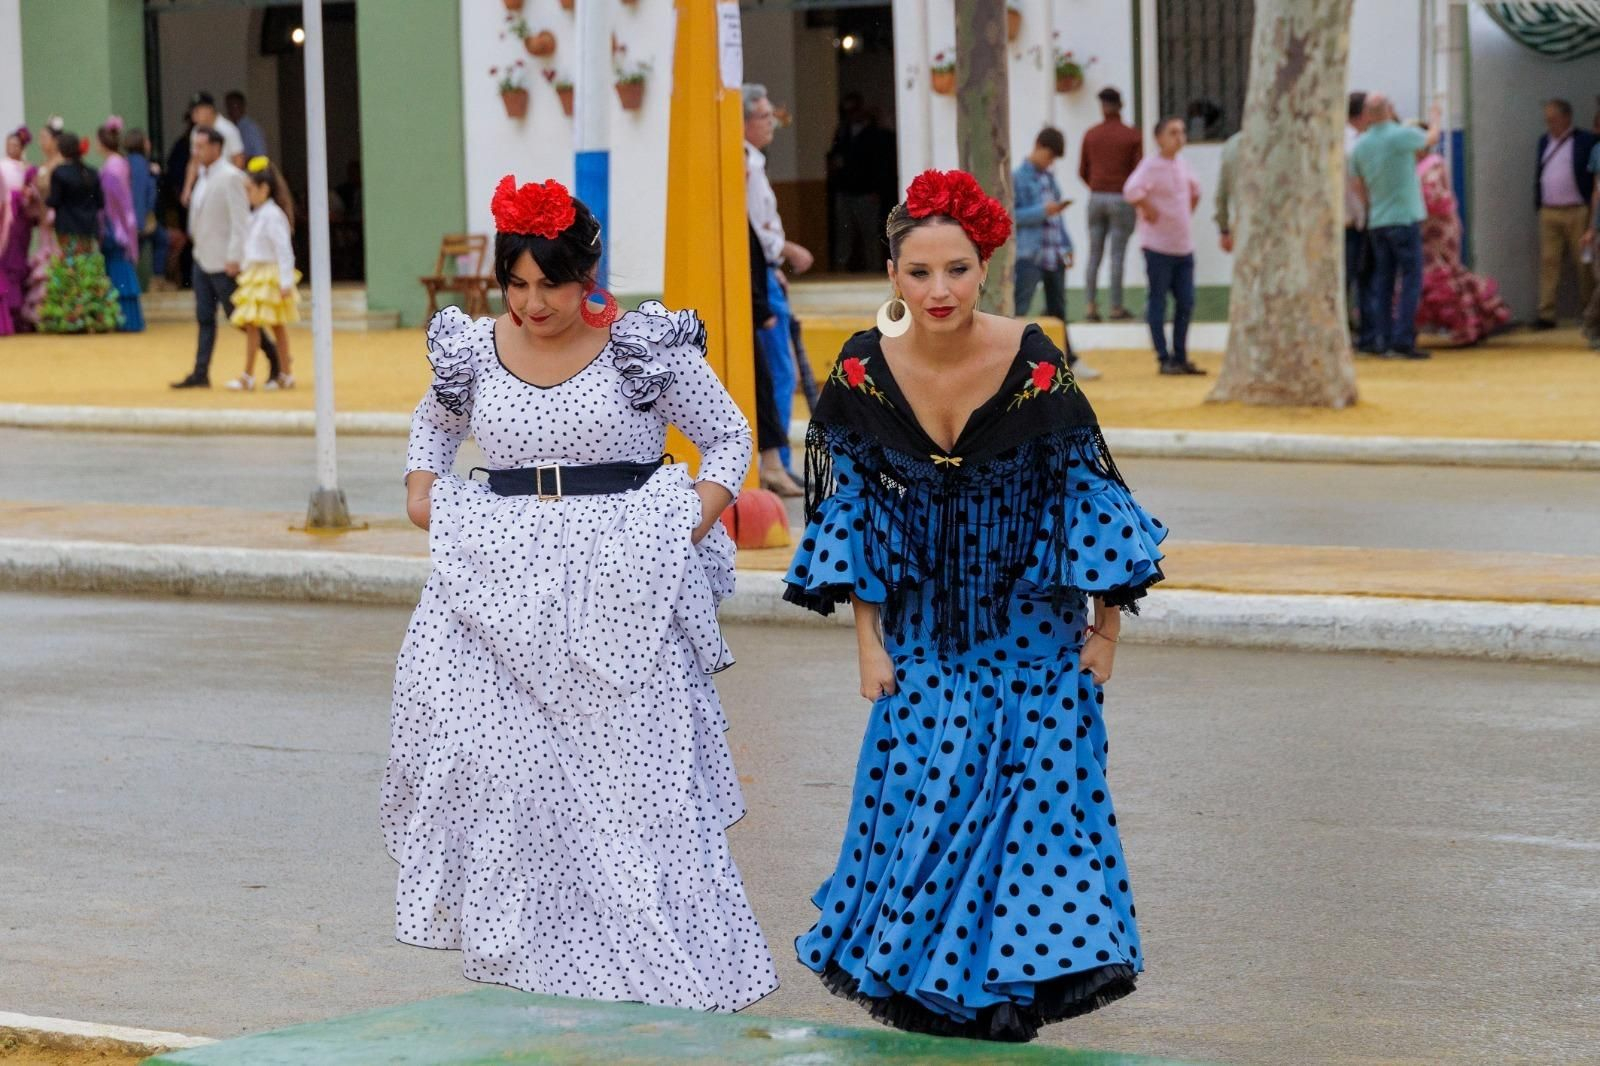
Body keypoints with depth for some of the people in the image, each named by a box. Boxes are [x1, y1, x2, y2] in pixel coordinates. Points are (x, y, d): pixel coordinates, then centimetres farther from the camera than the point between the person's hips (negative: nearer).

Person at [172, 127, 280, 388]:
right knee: (205, 318, 6)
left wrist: (234, 258, -22)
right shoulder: (203, 176, 10)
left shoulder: (230, 177, -16)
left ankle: (274, 356, 16)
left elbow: (240, 220, -19)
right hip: (203, 258, 8)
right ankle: (201, 374, 5)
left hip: (223, 261, -8)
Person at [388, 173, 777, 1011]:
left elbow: (727, 436, 7)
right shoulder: (474, 351, 7)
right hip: (505, 591, 3)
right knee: (508, 778, -4)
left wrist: (699, 514, -10)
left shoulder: (645, 346, -3)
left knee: (635, 775, -3)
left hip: (620, 591, -3)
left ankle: (662, 970, 5)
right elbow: (436, 419, 29)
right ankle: (525, 961, 4)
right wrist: (421, 482, 10)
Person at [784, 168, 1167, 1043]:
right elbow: (850, 510, -3)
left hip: (1030, 625, -1)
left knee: (1038, 788, -4)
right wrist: (867, 638, -3)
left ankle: (1011, 977, 10)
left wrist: (1105, 625, -4)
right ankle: (923, 977, 16)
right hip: (928, 625, 1)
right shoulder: (864, 374, -13)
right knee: (924, 790, -1)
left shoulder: (1035, 367, -19)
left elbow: (1085, 492, -8)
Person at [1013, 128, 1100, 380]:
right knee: (1018, 311, -11)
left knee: (1058, 312, 16)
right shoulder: (1017, 178, -6)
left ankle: (1069, 361, 24)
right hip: (1029, 255, -8)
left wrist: (1066, 246, 15)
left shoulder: (1049, 178, 17)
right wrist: (1042, 212, -19)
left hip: (1055, 255, 8)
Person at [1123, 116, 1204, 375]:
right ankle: (1164, 359, 4)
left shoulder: (1182, 165, 12)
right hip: (1159, 246, -7)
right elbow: (1132, 190, -29)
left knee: (1186, 303, 8)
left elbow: (1194, 189, 32)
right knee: (1158, 302, 0)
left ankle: (1181, 357, 16)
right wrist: (1150, 212, -19)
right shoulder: (1151, 165, -12)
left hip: (1184, 246, 7)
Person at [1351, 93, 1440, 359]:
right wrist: (1435, 119, 27)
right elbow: (1431, 139, 7)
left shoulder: (1360, 145, 3)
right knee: (1411, 281, -3)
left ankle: (1375, 340, 7)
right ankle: (1402, 341, -10)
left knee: (1381, 282, 11)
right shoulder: (1401, 135, -13)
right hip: (1405, 218, -6)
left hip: (1377, 222, 6)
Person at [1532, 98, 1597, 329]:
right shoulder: (1544, 141, 13)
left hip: (1577, 212, -4)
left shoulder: (1587, 141, -5)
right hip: (1548, 213, 4)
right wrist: (1538, 203, 11)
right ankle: (1546, 315, -2)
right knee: (1548, 262, -1)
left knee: (1584, 263, 2)